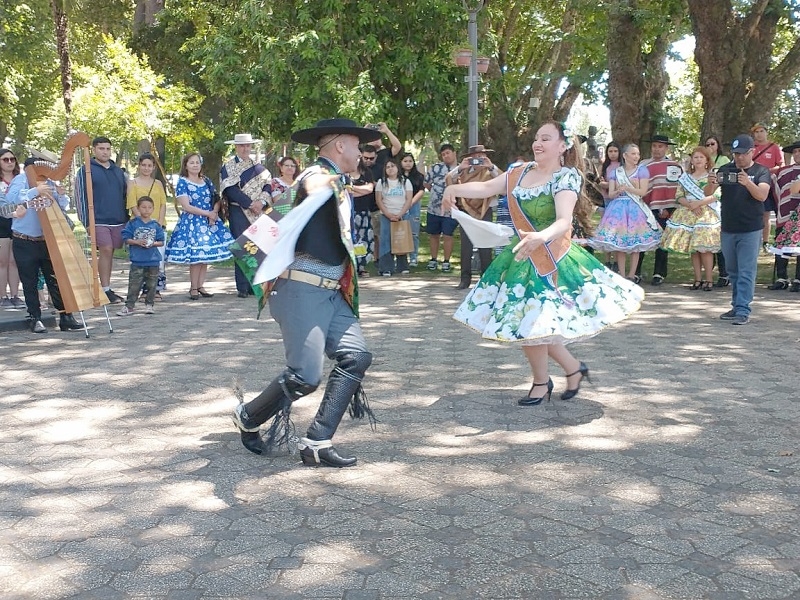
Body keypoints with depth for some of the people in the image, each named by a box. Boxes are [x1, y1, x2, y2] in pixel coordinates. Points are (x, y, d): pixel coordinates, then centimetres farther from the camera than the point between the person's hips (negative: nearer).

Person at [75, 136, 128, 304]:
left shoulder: (118, 171, 16)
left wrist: (127, 218, 14)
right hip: (99, 221, -5)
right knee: (106, 250, -14)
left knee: (110, 253, 8)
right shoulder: (85, 171, 1)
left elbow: (125, 195, 20)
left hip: (119, 221, 5)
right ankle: (106, 290, -9)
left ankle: (107, 289, 16)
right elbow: (81, 197, -3)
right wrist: (86, 222, -9)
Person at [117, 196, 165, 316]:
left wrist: (153, 243, -13)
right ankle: (129, 306, 6)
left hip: (153, 261, 2)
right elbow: (126, 239, -1)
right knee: (134, 285, -1)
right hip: (137, 260, -2)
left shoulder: (156, 225, 3)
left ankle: (149, 304, 22)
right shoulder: (133, 223, 0)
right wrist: (137, 242, -15)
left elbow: (161, 242, 5)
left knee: (151, 284, 9)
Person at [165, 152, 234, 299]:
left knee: (206, 254, 3)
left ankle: (200, 286, 13)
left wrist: (214, 213, -8)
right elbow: (186, 206, -11)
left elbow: (216, 200, 14)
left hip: (210, 222, 5)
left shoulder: (206, 181, 13)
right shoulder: (182, 182, -3)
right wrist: (208, 213, -13)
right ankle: (193, 288, 3)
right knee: (195, 256, -9)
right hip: (191, 223, -5)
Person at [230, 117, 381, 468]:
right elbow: (315, 191, -38)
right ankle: (248, 419, 18)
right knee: (305, 375, -11)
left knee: (356, 357, -2)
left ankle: (317, 443, 4)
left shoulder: (339, 185, 19)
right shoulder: (319, 175, -11)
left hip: (330, 291, 10)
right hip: (303, 289, -10)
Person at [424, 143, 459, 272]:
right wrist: (436, 193, 12)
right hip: (434, 208, 2)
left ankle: (446, 262, 12)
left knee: (447, 236, -2)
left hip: (451, 210, -2)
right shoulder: (436, 167, 0)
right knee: (433, 235, 12)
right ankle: (433, 260, 26)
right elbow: (427, 183, 10)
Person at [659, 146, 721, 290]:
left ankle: (709, 279, -4)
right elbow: (678, 196, 5)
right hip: (688, 214, 4)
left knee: (704, 247, -11)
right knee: (692, 248, 3)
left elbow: (715, 196, -7)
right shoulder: (685, 177, 12)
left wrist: (698, 203, -17)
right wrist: (690, 204, -12)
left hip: (706, 214, -4)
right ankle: (698, 279, 10)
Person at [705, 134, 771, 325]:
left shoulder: (761, 171, -2)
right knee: (733, 272, 13)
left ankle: (743, 311, -6)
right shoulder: (725, 170, 5)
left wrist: (748, 183, -37)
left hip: (750, 230, -4)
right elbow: (708, 193, -3)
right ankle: (736, 307, 23)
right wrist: (711, 183, -27)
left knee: (746, 272, -6)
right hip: (728, 229, 4)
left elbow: (762, 195, -18)